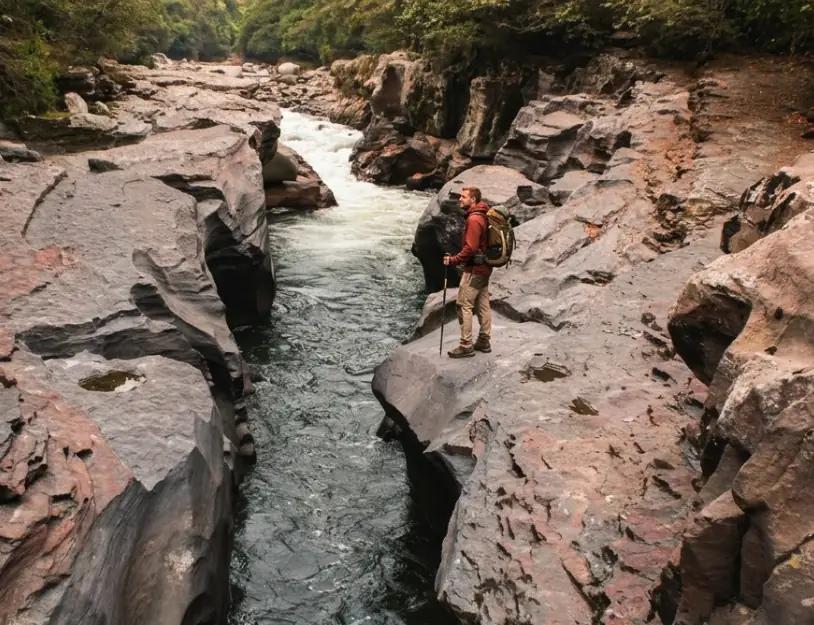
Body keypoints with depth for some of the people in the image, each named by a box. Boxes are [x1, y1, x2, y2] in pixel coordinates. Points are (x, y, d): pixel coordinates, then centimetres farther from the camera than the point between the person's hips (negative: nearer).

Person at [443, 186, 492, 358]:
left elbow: (470, 248, -25)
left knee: (463, 306, -5)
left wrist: (453, 260, -17)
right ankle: (484, 341, 22)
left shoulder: (474, 219, -19)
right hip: (484, 268, 10)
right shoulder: (482, 216, 11)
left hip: (474, 269, -10)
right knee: (483, 305, 14)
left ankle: (466, 346, -3)